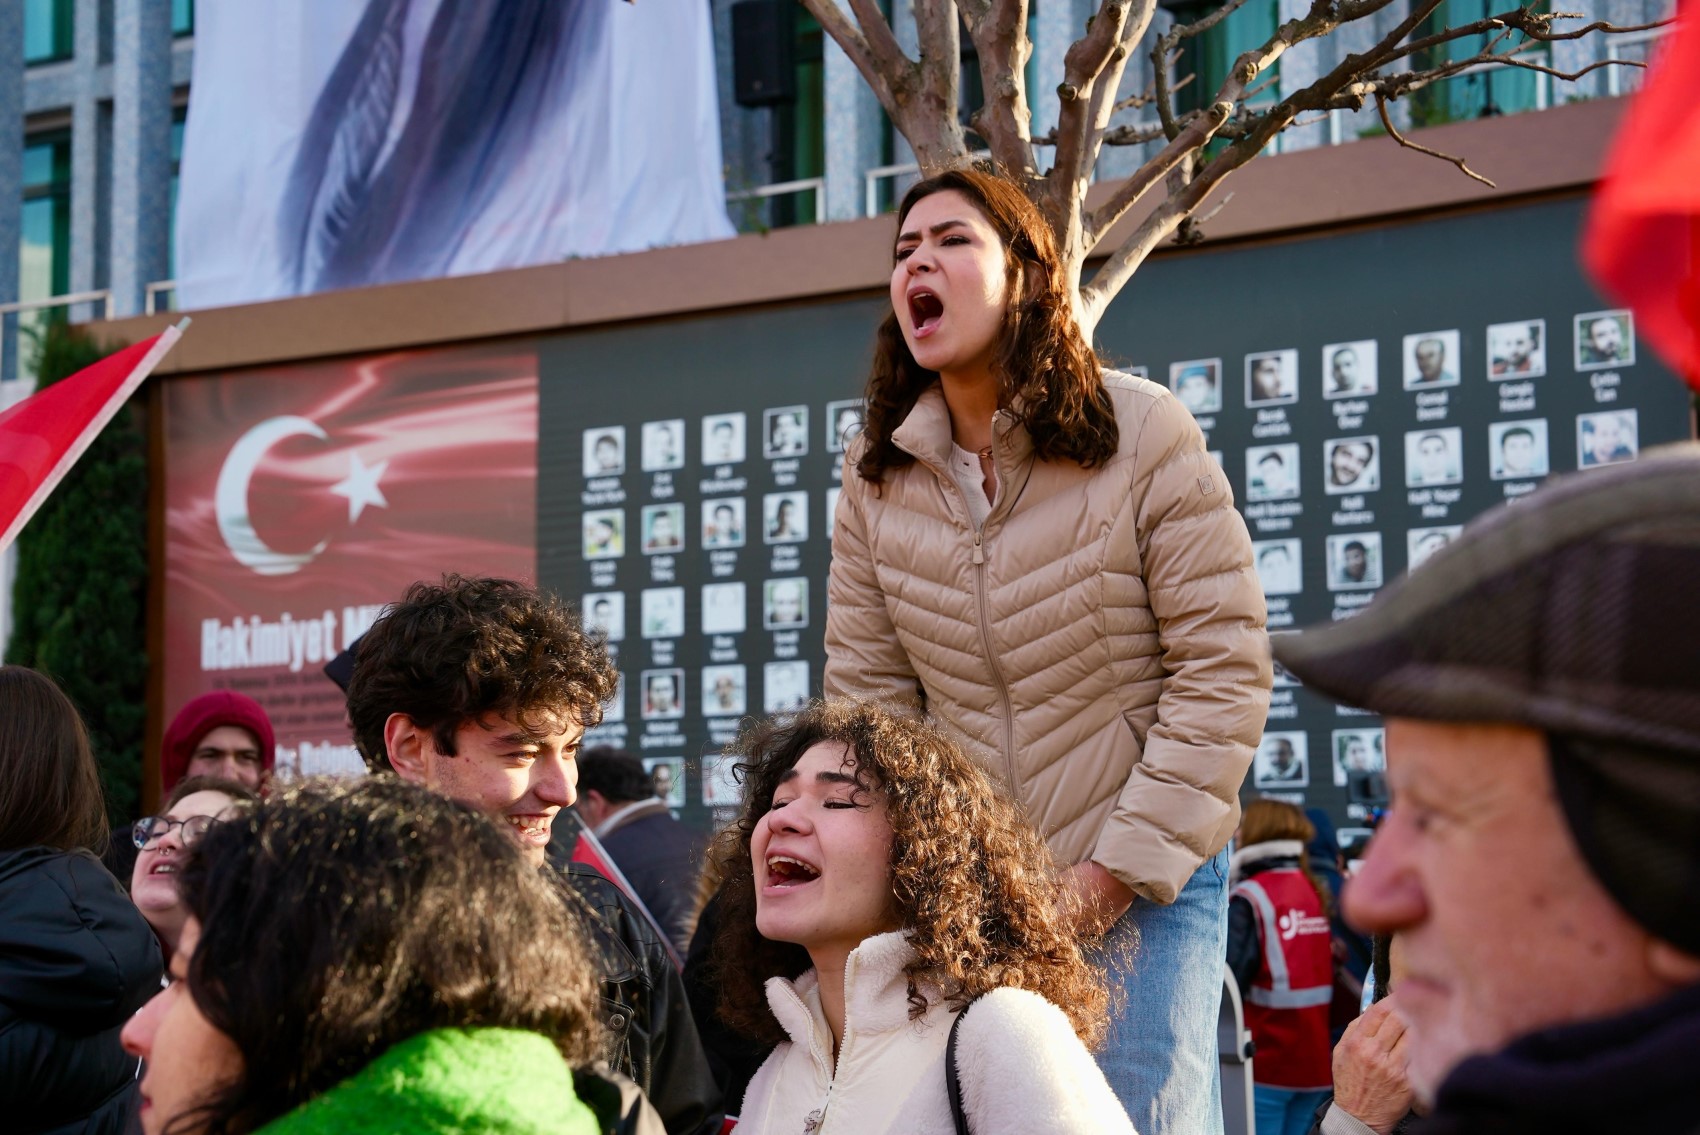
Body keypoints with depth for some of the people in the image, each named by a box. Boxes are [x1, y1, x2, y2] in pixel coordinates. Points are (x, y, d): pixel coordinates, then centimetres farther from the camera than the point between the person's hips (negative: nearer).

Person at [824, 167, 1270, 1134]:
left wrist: (1117, 871, -14)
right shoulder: (877, 472, 3)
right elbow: (864, 696, 5)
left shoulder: (1143, 433, -10)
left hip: (1145, 881, -4)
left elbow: (1224, 674, -12)